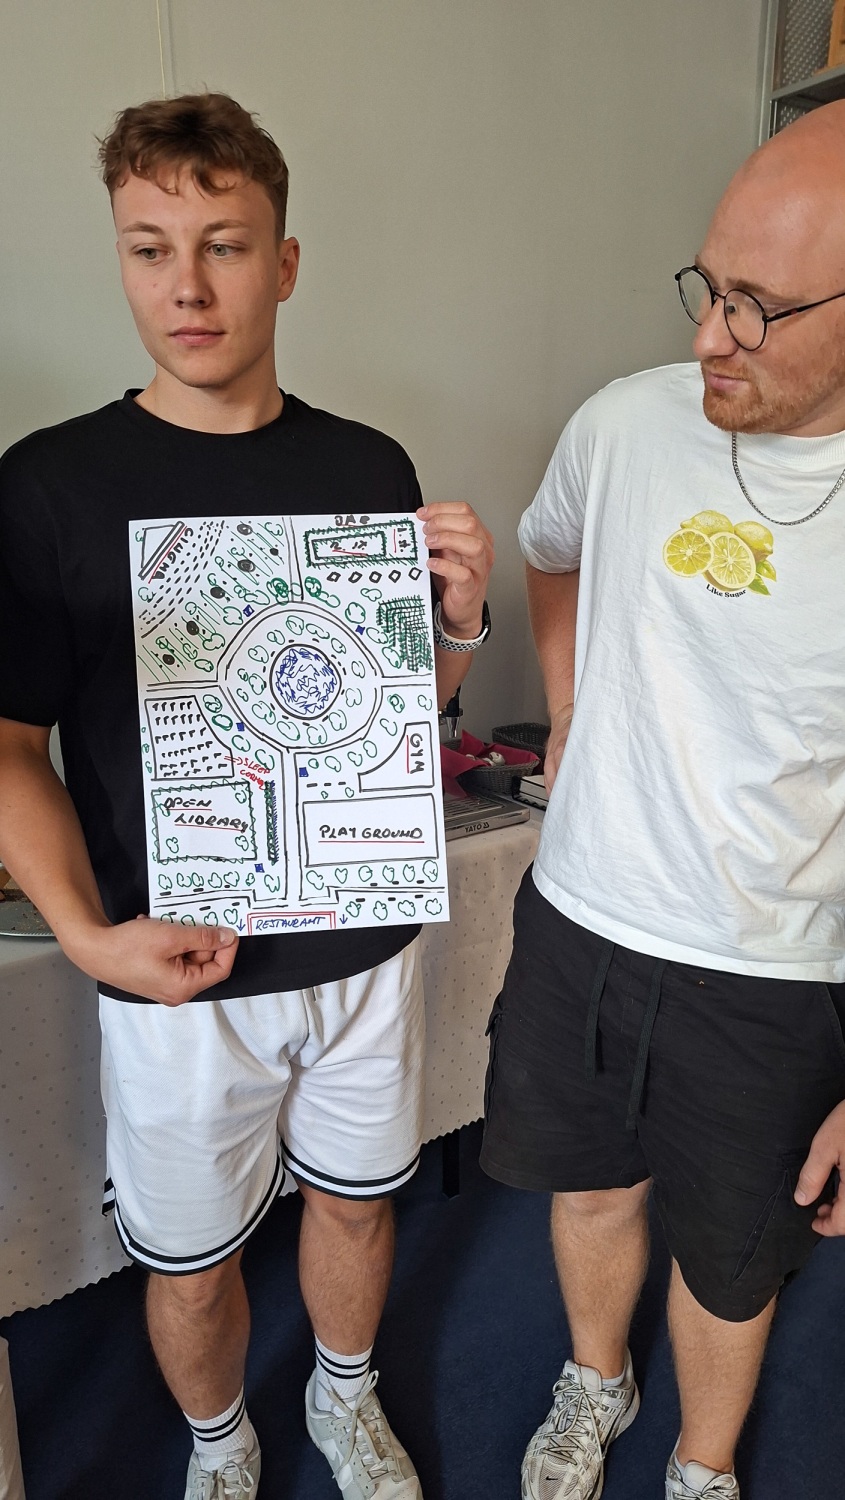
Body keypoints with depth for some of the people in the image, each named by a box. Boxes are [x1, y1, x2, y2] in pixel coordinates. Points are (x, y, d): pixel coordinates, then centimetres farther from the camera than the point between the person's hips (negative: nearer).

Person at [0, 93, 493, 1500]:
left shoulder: (371, 467, -1)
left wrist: (459, 621, -13)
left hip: (368, 941, 3)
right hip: (182, 968, -2)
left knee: (354, 1202, 23)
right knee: (191, 1263, 18)